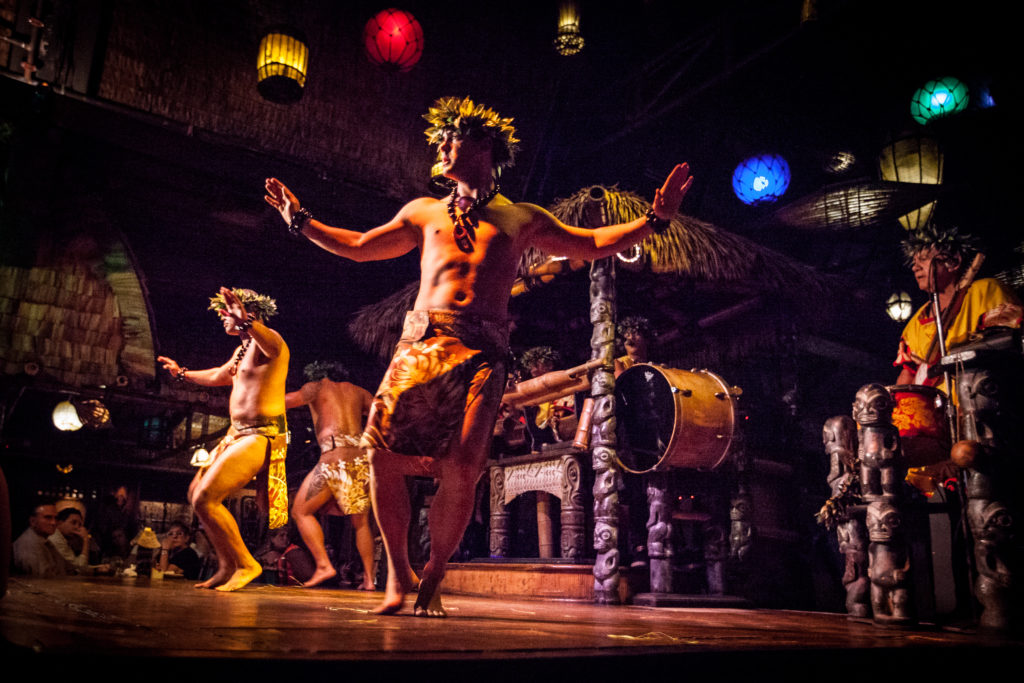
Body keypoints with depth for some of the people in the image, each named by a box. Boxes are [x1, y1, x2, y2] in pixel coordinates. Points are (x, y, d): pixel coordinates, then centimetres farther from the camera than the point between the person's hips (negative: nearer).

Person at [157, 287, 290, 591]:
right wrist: (182, 374, 50)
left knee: (205, 498, -17)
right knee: (195, 494, 16)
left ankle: (246, 564, -3)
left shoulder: (266, 339, -12)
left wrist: (248, 322, -56)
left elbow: (274, 348, -39)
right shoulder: (243, 348, 18)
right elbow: (217, 376, 36)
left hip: (261, 436, -11)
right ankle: (227, 566, 21)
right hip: (238, 434, 11)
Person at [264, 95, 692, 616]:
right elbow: (359, 247, 30)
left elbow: (592, 244, 21)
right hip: (422, 338, 2)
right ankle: (397, 571, 4)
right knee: (382, 450, -16)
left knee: (462, 468, -17)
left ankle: (433, 578, 6)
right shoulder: (423, 211, 25)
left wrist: (655, 218, 13)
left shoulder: (521, 217, 21)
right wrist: (300, 221, 29)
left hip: (482, 349, -2)